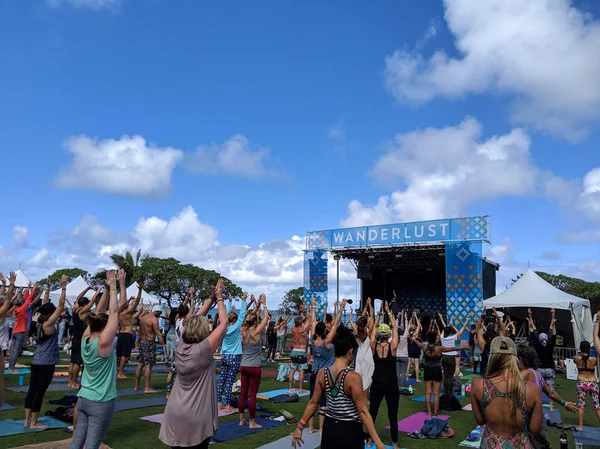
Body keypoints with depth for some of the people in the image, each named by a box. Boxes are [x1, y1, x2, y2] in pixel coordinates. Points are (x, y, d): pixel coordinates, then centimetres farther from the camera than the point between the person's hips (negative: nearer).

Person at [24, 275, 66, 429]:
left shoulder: (41, 323, 6)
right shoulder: (49, 324, -14)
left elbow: (45, 305, 17)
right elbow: (60, 305, -20)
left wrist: (47, 289, 19)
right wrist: (64, 287, -19)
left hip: (36, 362, 8)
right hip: (46, 363, -8)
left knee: (32, 390, 11)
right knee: (39, 392, -1)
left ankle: (28, 420, 19)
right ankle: (34, 423, 7)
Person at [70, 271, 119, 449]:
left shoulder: (85, 339, -1)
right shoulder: (103, 342, -20)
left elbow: (97, 312, 6)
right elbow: (114, 312, -21)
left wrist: (108, 288, 6)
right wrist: (113, 286, -13)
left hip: (83, 398, 7)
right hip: (101, 402, -7)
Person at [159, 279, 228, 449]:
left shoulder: (180, 346, -4)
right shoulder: (203, 350, -20)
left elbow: (194, 320, 8)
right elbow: (224, 323, -14)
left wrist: (211, 299, 9)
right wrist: (219, 299, -2)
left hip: (175, 414, 6)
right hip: (197, 417, -6)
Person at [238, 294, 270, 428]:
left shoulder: (244, 331, 2)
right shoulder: (256, 332, -14)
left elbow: (252, 317, 15)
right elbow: (266, 318, -8)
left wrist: (258, 305, 15)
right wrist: (264, 304, 1)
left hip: (243, 366, 7)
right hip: (254, 368, -6)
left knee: (243, 393, 11)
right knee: (252, 395, 0)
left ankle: (242, 419, 20)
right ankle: (252, 422, 6)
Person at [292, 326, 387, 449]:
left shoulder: (322, 373, -5)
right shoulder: (353, 377, -20)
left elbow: (313, 403, 2)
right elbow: (363, 411, -18)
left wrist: (300, 427, 14)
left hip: (329, 428, 4)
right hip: (350, 431, -4)